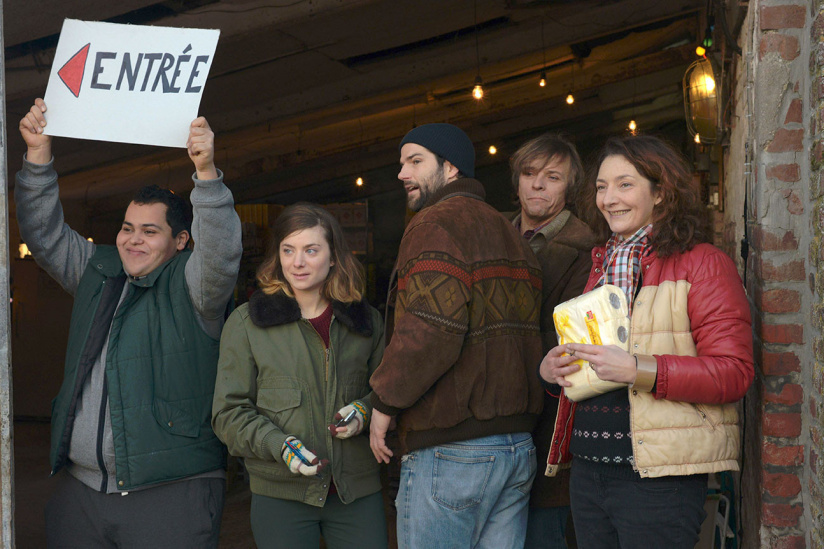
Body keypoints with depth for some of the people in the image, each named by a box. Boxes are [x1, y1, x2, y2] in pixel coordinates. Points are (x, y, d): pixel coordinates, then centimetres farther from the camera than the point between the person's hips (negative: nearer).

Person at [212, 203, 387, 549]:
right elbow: (229, 414, 0)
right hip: (281, 495, -2)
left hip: (358, 491, 2)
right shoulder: (246, 323, 1)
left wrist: (365, 412, -5)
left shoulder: (366, 321, 8)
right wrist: (278, 445, -16)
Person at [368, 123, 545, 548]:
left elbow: (432, 330, -22)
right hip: (518, 447, 9)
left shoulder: (436, 223, -9)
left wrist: (384, 402, -10)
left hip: (451, 451, -9)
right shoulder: (509, 233, 19)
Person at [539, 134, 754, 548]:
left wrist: (638, 370, -23)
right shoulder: (602, 266, 18)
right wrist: (550, 367, 3)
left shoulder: (702, 263, -5)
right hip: (588, 472, 7)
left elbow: (734, 373, -13)